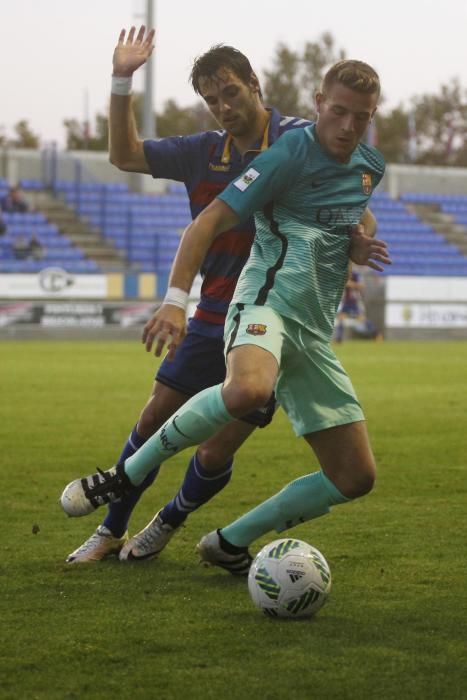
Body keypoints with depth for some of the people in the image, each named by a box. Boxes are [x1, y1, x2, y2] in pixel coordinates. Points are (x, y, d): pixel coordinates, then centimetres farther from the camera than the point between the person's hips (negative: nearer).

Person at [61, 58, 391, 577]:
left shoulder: (370, 167, 16)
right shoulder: (289, 155, -6)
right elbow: (207, 224, -10)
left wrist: (356, 246, 13)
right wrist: (176, 298, -24)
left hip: (315, 334, 8)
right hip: (267, 300, -8)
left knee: (355, 477, 2)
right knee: (248, 389, -42)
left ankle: (230, 542, 16)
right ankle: (123, 476, -22)